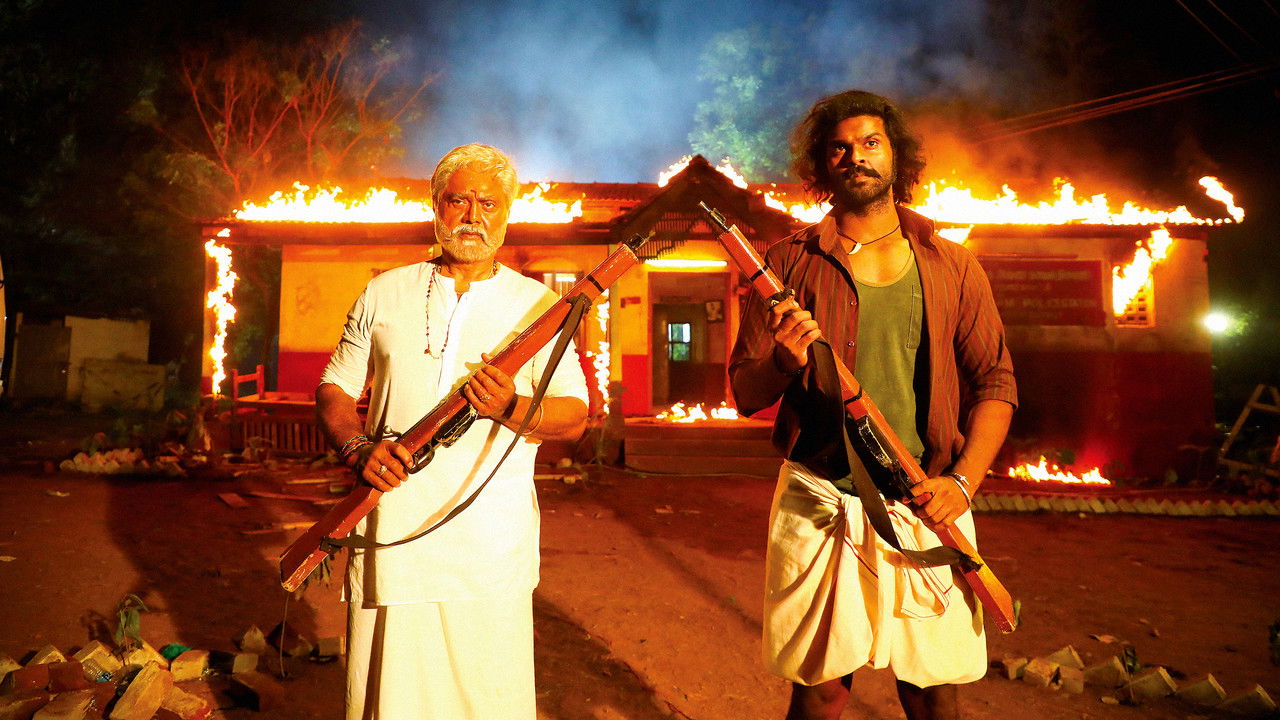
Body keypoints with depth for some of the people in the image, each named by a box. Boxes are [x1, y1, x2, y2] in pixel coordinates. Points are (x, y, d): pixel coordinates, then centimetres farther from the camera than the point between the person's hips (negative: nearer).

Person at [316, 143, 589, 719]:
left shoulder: (538, 303, 5)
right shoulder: (385, 294, 10)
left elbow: (575, 414, 1)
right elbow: (333, 389, 13)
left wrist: (511, 409, -20)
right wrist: (359, 448, -7)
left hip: (493, 548, -1)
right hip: (391, 536, 2)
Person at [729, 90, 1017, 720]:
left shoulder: (951, 266, 8)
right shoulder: (790, 262, 3)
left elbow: (994, 380, 8)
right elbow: (745, 395, 3)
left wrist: (963, 480, -6)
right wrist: (783, 362, -20)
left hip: (927, 508, 2)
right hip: (820, 506, -1)